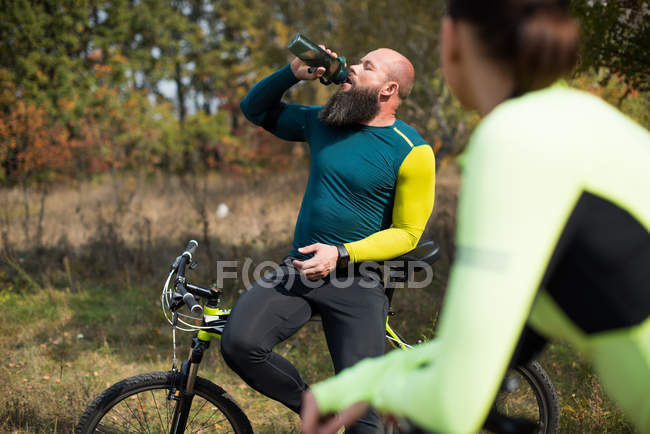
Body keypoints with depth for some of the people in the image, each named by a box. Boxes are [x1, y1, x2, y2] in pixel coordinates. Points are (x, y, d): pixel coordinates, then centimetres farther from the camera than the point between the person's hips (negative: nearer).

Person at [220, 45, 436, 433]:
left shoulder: (411, 152, -8)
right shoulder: (323, 122, 8)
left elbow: (406, 233, -8)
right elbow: (255, 109, 17)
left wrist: (342, 254, -19)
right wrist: (293, 72, 0)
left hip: (358, 283, -4)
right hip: (300, 270, 4)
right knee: (239, 343, -20)